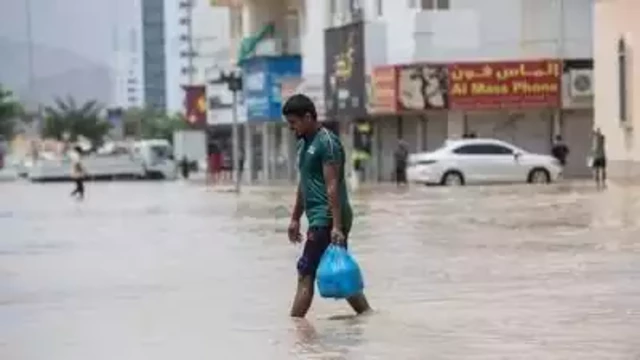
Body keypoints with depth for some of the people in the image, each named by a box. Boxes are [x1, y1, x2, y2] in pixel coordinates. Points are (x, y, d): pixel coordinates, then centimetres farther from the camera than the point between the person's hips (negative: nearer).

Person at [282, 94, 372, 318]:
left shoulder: (327, 143, -13)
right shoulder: (304, 144, 16)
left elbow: (333, 187, -19)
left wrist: (336, 226, -23)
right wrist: (295, 218, 23)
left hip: (327, 219, -10)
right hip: (319, 219, 10)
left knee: (305, 276, -9)